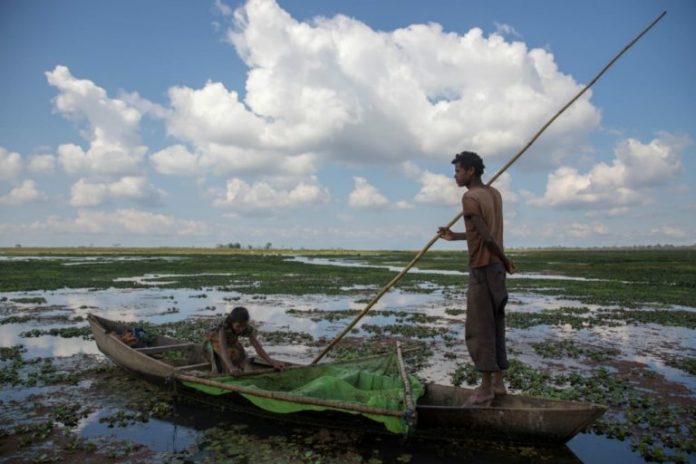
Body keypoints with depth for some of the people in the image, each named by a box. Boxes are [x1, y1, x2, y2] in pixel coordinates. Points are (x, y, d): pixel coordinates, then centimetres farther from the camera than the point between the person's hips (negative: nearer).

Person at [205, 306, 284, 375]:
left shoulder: (248, 328, -29)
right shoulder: (223, 326, -41)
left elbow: (258, 347, -30)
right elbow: (223, 349, -53)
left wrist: (272, 363, -40)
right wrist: (231, 367, -69)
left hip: (231, 343, 4)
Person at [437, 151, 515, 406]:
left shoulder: (470, 198, -14)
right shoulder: (495, 194, 13)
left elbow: (486, 236, -20)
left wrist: (505, 261, -7)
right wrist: (455, 236, 23)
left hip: (482, 269, -9)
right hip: (496, 267, 9)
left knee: (478, 329, -3)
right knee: (494, 326, 13)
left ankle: (486, 388, 3)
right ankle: (498, 382, 21)